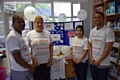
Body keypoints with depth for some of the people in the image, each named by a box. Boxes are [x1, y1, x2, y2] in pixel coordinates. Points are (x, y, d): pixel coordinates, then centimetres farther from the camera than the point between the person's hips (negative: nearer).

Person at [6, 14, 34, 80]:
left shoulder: (20, 35, 7)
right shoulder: (12, 37, -21)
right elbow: (18, 59, -23)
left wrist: (33, 60, 8)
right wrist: (30, 67, -12)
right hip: (19, 71, -8)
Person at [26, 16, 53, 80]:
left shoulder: (47, 33, 2)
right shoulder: (29, 34, -6)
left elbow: (51, 46, 7)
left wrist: (51, 58, 1)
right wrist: (33, 60, -12)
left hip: (46, 62, 3)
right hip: (36, 62, -2)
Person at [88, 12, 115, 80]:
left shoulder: (108, 31, -14)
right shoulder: (92, 31, 5)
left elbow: (108, 48, -17)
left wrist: (99, 61, -15)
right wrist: (91, 58, -2)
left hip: (103, 64, -5)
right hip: (93, 62, 5)